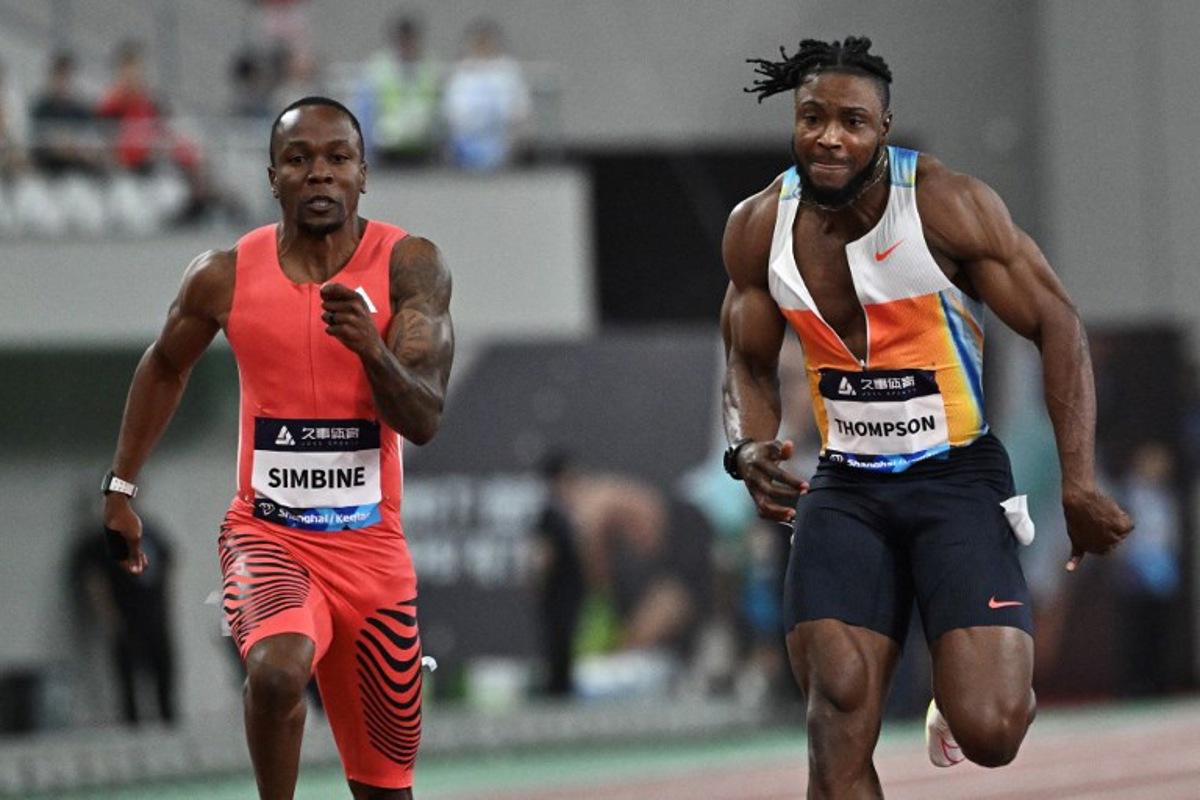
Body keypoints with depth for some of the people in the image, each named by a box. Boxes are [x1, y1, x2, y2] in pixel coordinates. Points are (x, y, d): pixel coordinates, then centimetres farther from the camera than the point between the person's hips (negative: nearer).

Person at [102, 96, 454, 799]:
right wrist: (121, 488, 17)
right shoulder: (224, 277, -5)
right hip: (267, 535, -1)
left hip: (372, 549, 1)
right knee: (278, 670, -35)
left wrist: (371, 348, -35)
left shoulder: (411, 266, -8)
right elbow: (166, 369, 15)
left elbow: (425, 421, -16)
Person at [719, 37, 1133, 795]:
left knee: (989, 732, -17)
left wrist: (1079, 482, -17)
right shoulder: (759, 227, -2)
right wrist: (750, 449, -9)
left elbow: (1057, 326, -9)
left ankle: (982, 693, 22)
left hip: (957, 477, -3)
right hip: (845, 485, 3)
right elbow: (750, 364, 13)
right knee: (839, 728, -12)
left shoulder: (948, 205, -14)